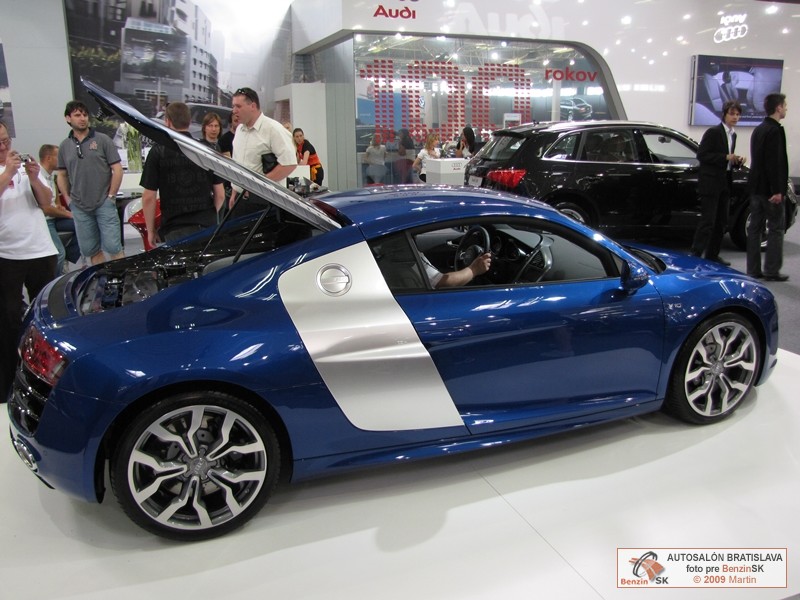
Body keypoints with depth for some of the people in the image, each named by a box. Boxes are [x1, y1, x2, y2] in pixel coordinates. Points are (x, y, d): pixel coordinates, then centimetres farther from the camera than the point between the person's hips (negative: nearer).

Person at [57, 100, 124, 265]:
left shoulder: (102, 140, -1)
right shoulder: (64, 146, 10)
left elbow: (117, 169, -3)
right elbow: (62, 176, 17)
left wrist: (111, 196, -6)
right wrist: (69, 200, 7)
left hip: (104, 204, -4)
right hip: (80, 208, 4)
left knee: (113, 247, -7)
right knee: (90, 250, 8)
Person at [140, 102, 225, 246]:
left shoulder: (158, 152, -4)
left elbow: (149, 197, -5)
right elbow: (220, 194, 4)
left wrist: (151, 230, 6)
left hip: (175, 230, -3)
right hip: (207, 226, 3)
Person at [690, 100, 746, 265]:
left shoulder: (733, 135, 16)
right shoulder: (713, 132, -8)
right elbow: (701, 155, -14)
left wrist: (737, 161, 3)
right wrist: (726, 157, -18)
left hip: (725, 183, 8)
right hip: (710, 182, -8)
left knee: (721, 222, 10)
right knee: (708, 221, -10)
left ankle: (712, 255, 18)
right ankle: (695, 254, -7)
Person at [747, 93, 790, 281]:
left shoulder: (758, 130, 14)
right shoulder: (775, 130, -15)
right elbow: (774, 162, -21)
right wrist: (777, 190, -21)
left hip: (756, 186, 9)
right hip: (769, 188, -9)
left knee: (755, 227, 9)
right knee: (776, 229, -1)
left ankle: (753, 270, 14)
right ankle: (772, 271, 1)